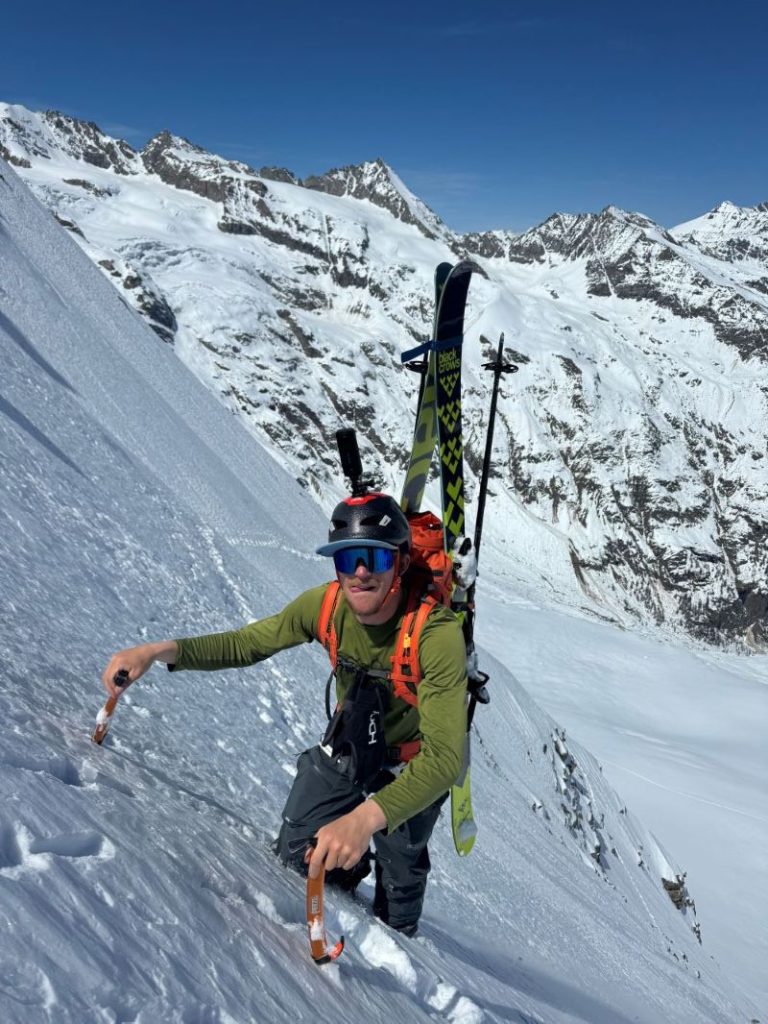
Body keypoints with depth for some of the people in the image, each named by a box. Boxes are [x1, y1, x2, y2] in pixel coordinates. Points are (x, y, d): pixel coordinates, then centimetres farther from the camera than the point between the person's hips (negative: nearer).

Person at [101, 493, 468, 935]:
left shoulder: (438, 634, -39)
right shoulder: (327, 605, -25)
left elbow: (445, 758, -44)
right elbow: (246, 643, -12)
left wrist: (365, 818, -60)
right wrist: (161, 649, -29)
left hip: (414, 763, -3)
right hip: (347, 744, 4)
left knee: (399, 876, 14)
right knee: (295, 857, 11)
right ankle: (347, 869, 45)